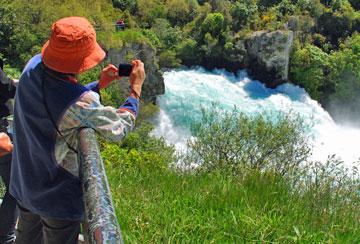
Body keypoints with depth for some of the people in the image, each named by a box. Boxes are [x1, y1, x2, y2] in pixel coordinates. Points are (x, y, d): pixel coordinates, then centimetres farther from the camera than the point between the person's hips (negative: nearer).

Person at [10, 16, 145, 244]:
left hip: (23, 182, 7)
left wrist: (100, 84, -3)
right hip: (58, 195, -6)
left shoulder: (33, 67, -15)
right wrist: (136, 86, -10)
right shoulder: (82, 104, -36)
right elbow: (120, 128, -19)